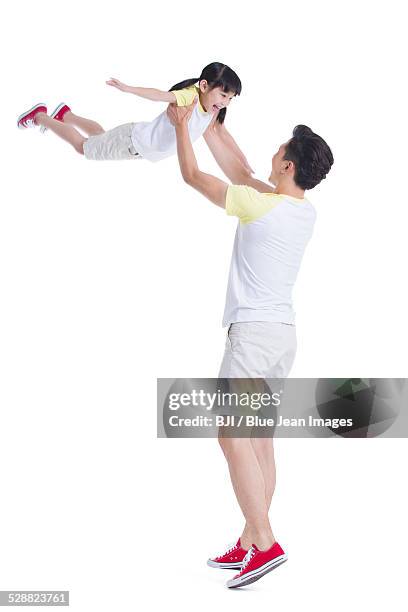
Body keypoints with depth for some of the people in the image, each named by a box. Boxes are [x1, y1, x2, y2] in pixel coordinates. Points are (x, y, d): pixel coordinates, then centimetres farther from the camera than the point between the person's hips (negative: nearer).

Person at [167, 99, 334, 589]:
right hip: (284, 332, 9)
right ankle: (249, 544, 13)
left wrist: (181, 126, 14)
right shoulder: (305, 212, 9)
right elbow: (242, 175, 24)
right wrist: (210, 131, 31)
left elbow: (193, 177, -1)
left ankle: (265, 543, -15)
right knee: (259, 440, 9)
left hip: (254, 329, -8)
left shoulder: (259, 205, -14)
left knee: (233, 436, -10)